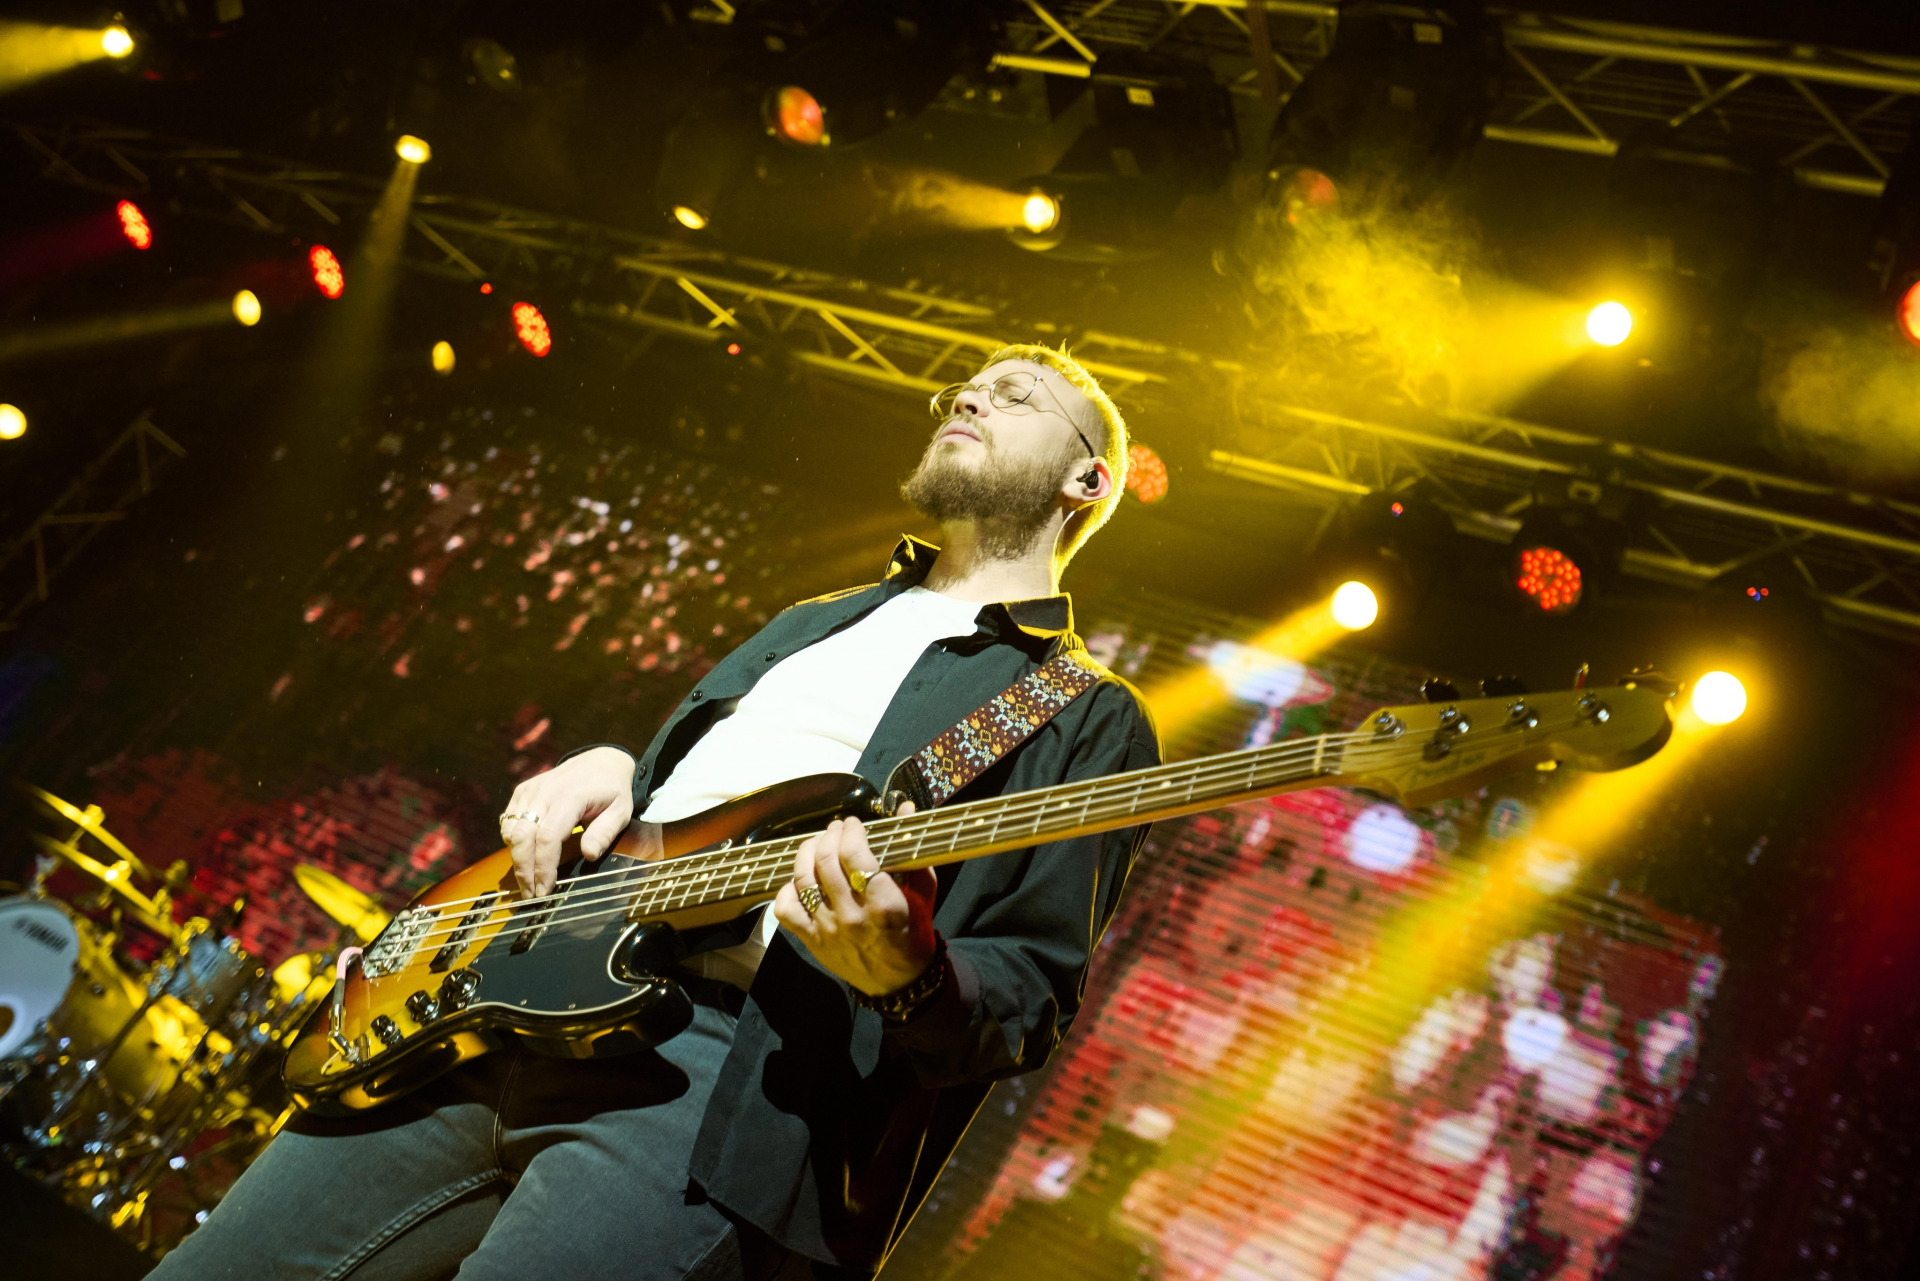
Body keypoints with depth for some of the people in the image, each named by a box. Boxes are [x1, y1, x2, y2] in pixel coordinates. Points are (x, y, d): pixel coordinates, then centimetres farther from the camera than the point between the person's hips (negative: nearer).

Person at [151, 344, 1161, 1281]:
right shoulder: (812, 626, 27)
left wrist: (910, 978, -24)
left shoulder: (1086, 717, 7)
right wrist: (602, 770, 8)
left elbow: (1032, 999, -2)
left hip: (730, 1067, -6)